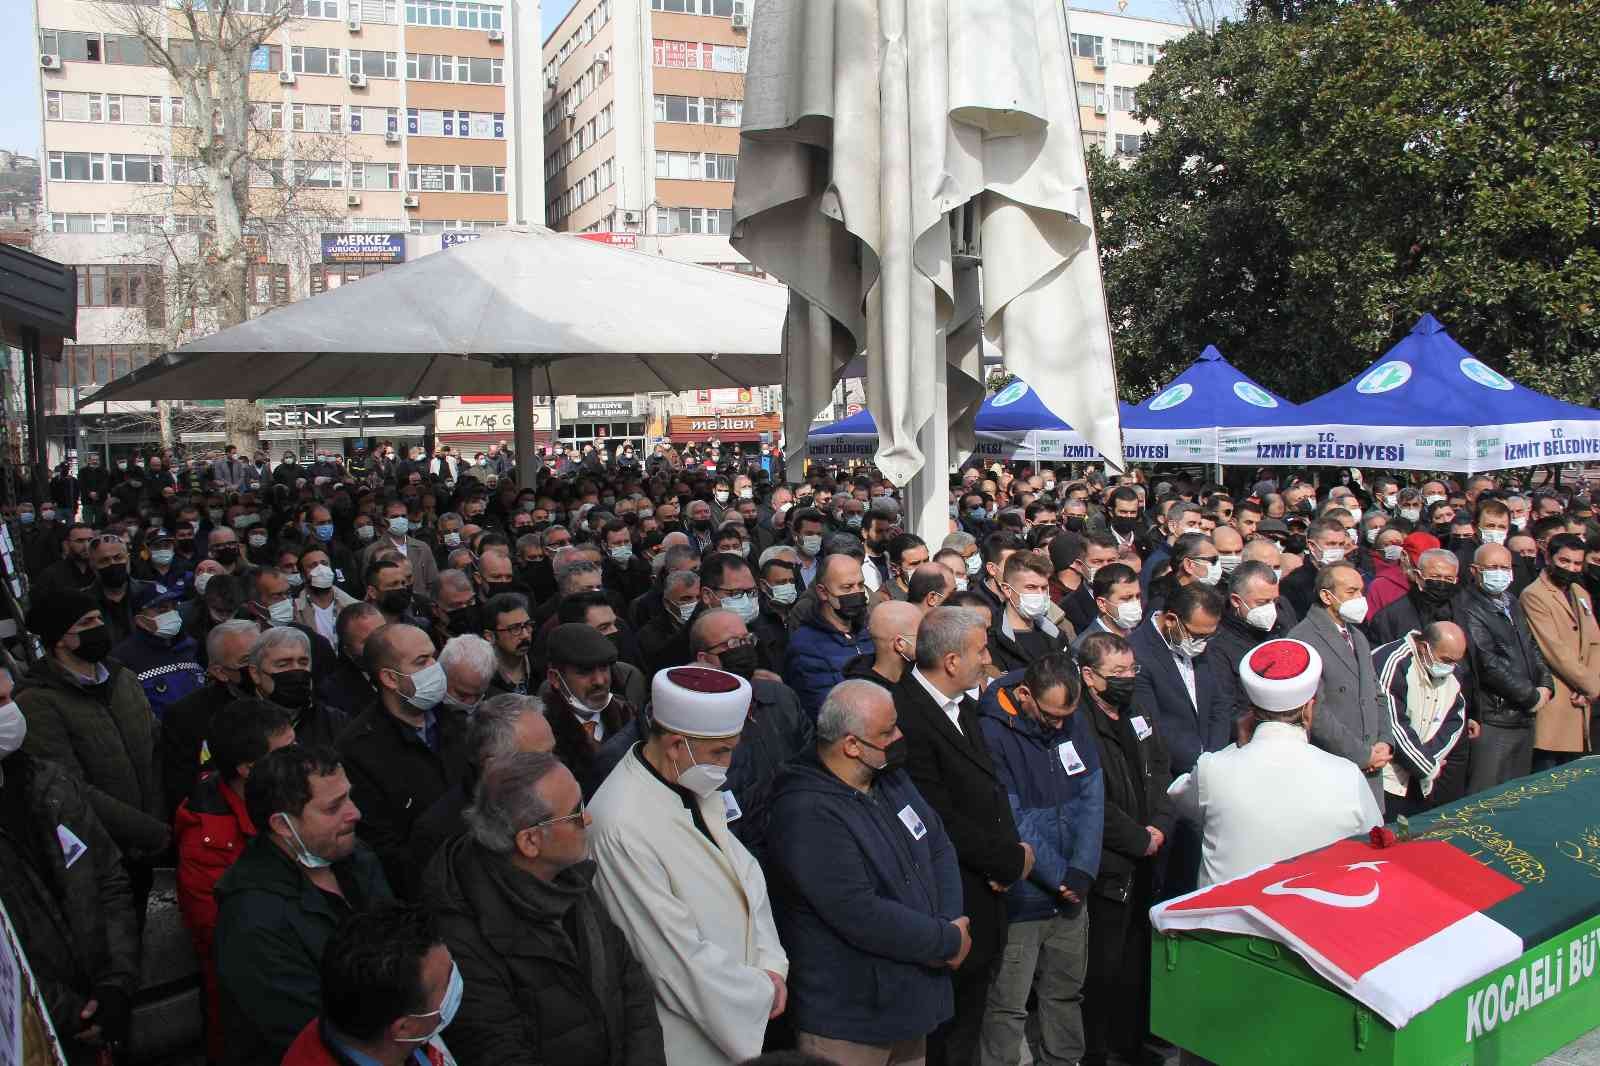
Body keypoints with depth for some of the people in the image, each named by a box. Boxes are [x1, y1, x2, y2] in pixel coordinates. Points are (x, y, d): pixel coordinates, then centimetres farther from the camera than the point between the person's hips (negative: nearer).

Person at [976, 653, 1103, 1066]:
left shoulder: (1075, 721, 3)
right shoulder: (991, 732, -17)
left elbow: (1092, 797, 1)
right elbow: (1011, 822, -17)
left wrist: (1081, 871, -9)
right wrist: (1059, 876, -12)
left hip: (1071, 893, 6)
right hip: (1020, 898, -6)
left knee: (1066, 993, 17)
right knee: (1007, 1006, 1)